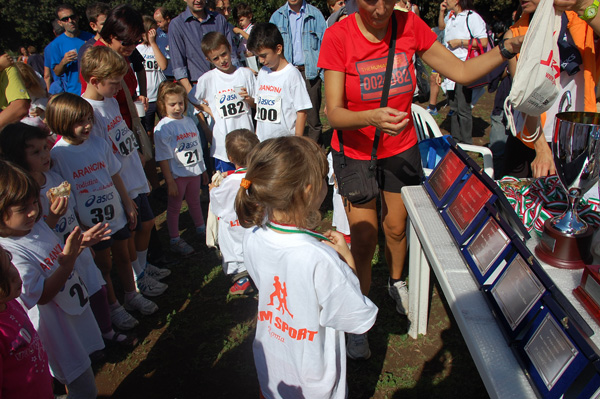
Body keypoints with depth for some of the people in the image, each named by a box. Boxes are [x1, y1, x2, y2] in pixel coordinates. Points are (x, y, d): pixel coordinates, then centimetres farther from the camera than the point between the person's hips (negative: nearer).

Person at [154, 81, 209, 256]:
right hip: (177, 174, -6)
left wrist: (203, 170, 18)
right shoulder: (162, 128, -15)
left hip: (194, 171, 6)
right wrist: (170, 182, -17)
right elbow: (163, 158, -16)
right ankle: (175, 240, 21)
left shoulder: (189, 121, 5)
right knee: (174, 207, 8)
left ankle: (201, 229, 42)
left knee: (194, 202, 23)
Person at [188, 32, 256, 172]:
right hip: (223, 143, -1)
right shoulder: (207, 79, 0)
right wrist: (209, 111, 2)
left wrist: (249, 99, -12)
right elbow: (191, 100, 11)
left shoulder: (246, 74, 4)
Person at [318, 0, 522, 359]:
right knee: (364, 241, -2)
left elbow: (462, 72, -7)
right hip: (355, 152, -3)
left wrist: (509, 47, -20)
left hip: (402, 149, 3)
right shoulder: (338, 37, -20)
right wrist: (371, 118, -43)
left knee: (397, 227, 18)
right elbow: (334, 112, -24)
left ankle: (397, 282, 51)